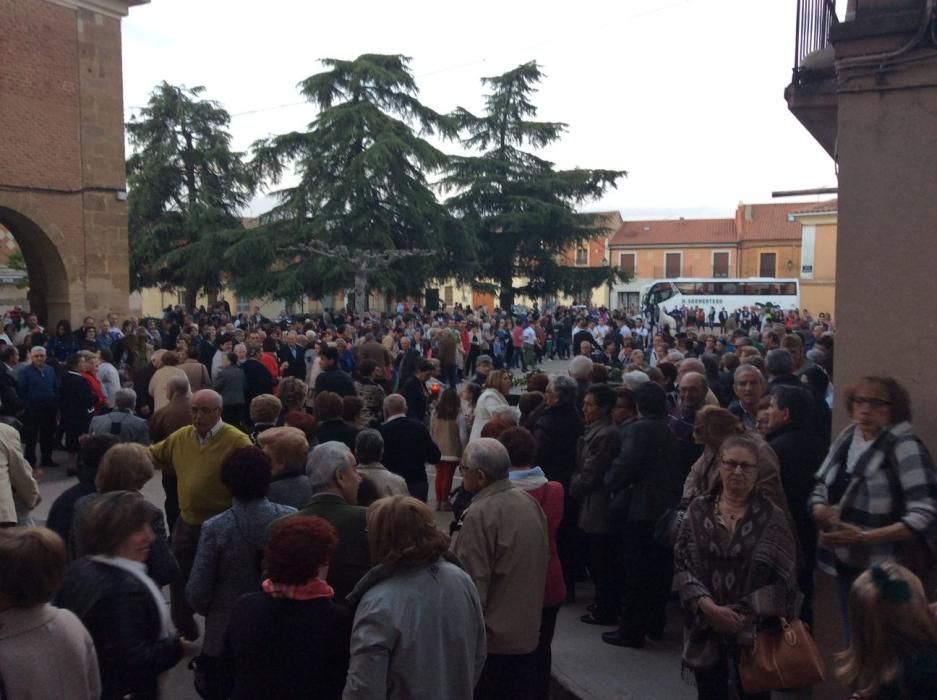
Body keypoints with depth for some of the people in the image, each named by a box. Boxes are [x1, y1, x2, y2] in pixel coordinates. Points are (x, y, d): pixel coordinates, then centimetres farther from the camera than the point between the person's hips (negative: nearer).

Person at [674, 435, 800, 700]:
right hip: (706, 628, 2)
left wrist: (743, 614, -13)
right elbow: (682, 564, -2)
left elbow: (783, 580, -5)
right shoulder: (699, 510, 2)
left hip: (754, 630, -1)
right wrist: (709, 608, -14)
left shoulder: (772, 517, -2)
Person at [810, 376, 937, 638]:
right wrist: (819, 510, -11)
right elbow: (820, 488, 11)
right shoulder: (845, 439, 5)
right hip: (847, 564, 6)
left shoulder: (905, 446, -15)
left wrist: (864, 537, -27)